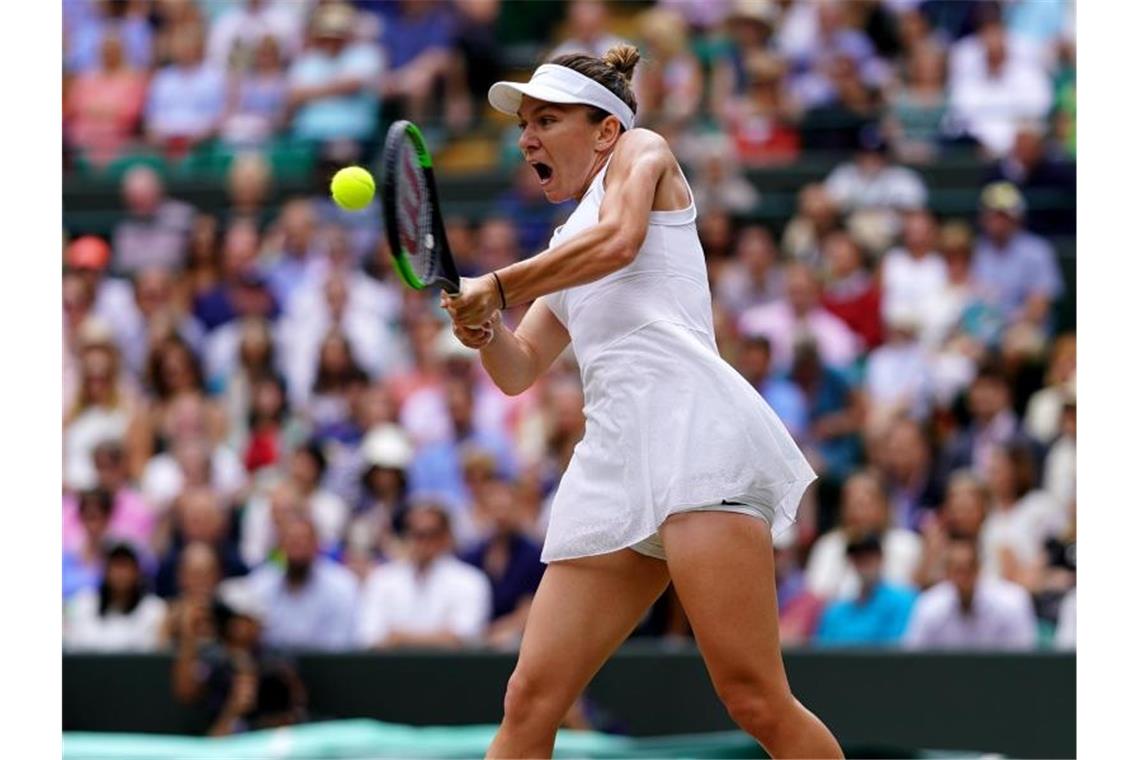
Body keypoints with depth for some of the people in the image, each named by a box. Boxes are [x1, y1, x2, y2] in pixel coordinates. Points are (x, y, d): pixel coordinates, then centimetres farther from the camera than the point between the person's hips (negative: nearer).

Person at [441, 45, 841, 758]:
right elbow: (517, 372, 30)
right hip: (614, 452, 8)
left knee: (755, 700, -18)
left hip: (689, 419, -8)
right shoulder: (566, 257, 34)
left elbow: (618, 240, -7)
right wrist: (483, 326, 8)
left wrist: (497, 286, -2)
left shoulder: (642, 150, 14)